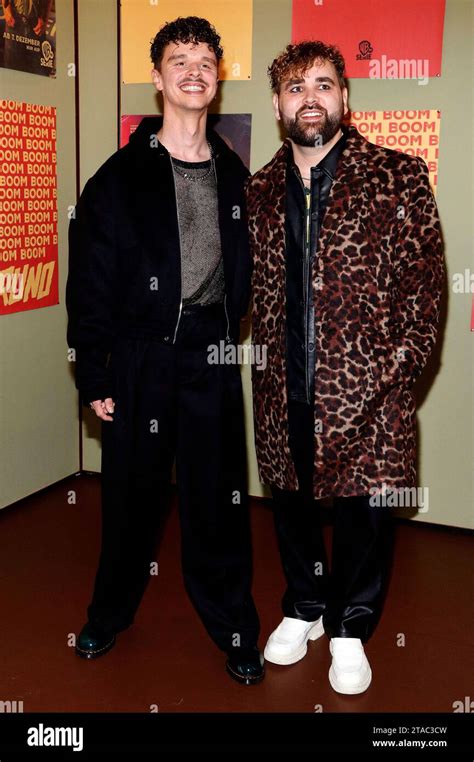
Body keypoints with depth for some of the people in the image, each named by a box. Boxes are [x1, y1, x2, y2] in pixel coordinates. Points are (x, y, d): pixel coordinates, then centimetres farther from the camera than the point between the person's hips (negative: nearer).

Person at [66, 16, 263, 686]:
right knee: (132, 492, 10)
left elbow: (241, 271, 13)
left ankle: (234, 629, 22)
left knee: (218, 496, 6)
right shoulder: (121, 177, -1)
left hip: (213, 358, 2)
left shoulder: (233, 175, 9)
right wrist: (93, 376, -6)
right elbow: (89, 283, -2)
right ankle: (111, 612, 32)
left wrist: (231, 335, 5)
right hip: (141, 359, -2)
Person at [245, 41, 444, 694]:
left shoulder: (398, 178, -5)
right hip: (283, 394, 4)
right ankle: (304, 609, 41)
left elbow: (425, 284, -6)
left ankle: (349, 629, 32)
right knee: (291, 502, 17)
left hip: (365, 391, -3)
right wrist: (267, 367, 6)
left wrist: (395, 377, -12)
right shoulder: (261, 191, 8)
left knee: (363, 511, 8)